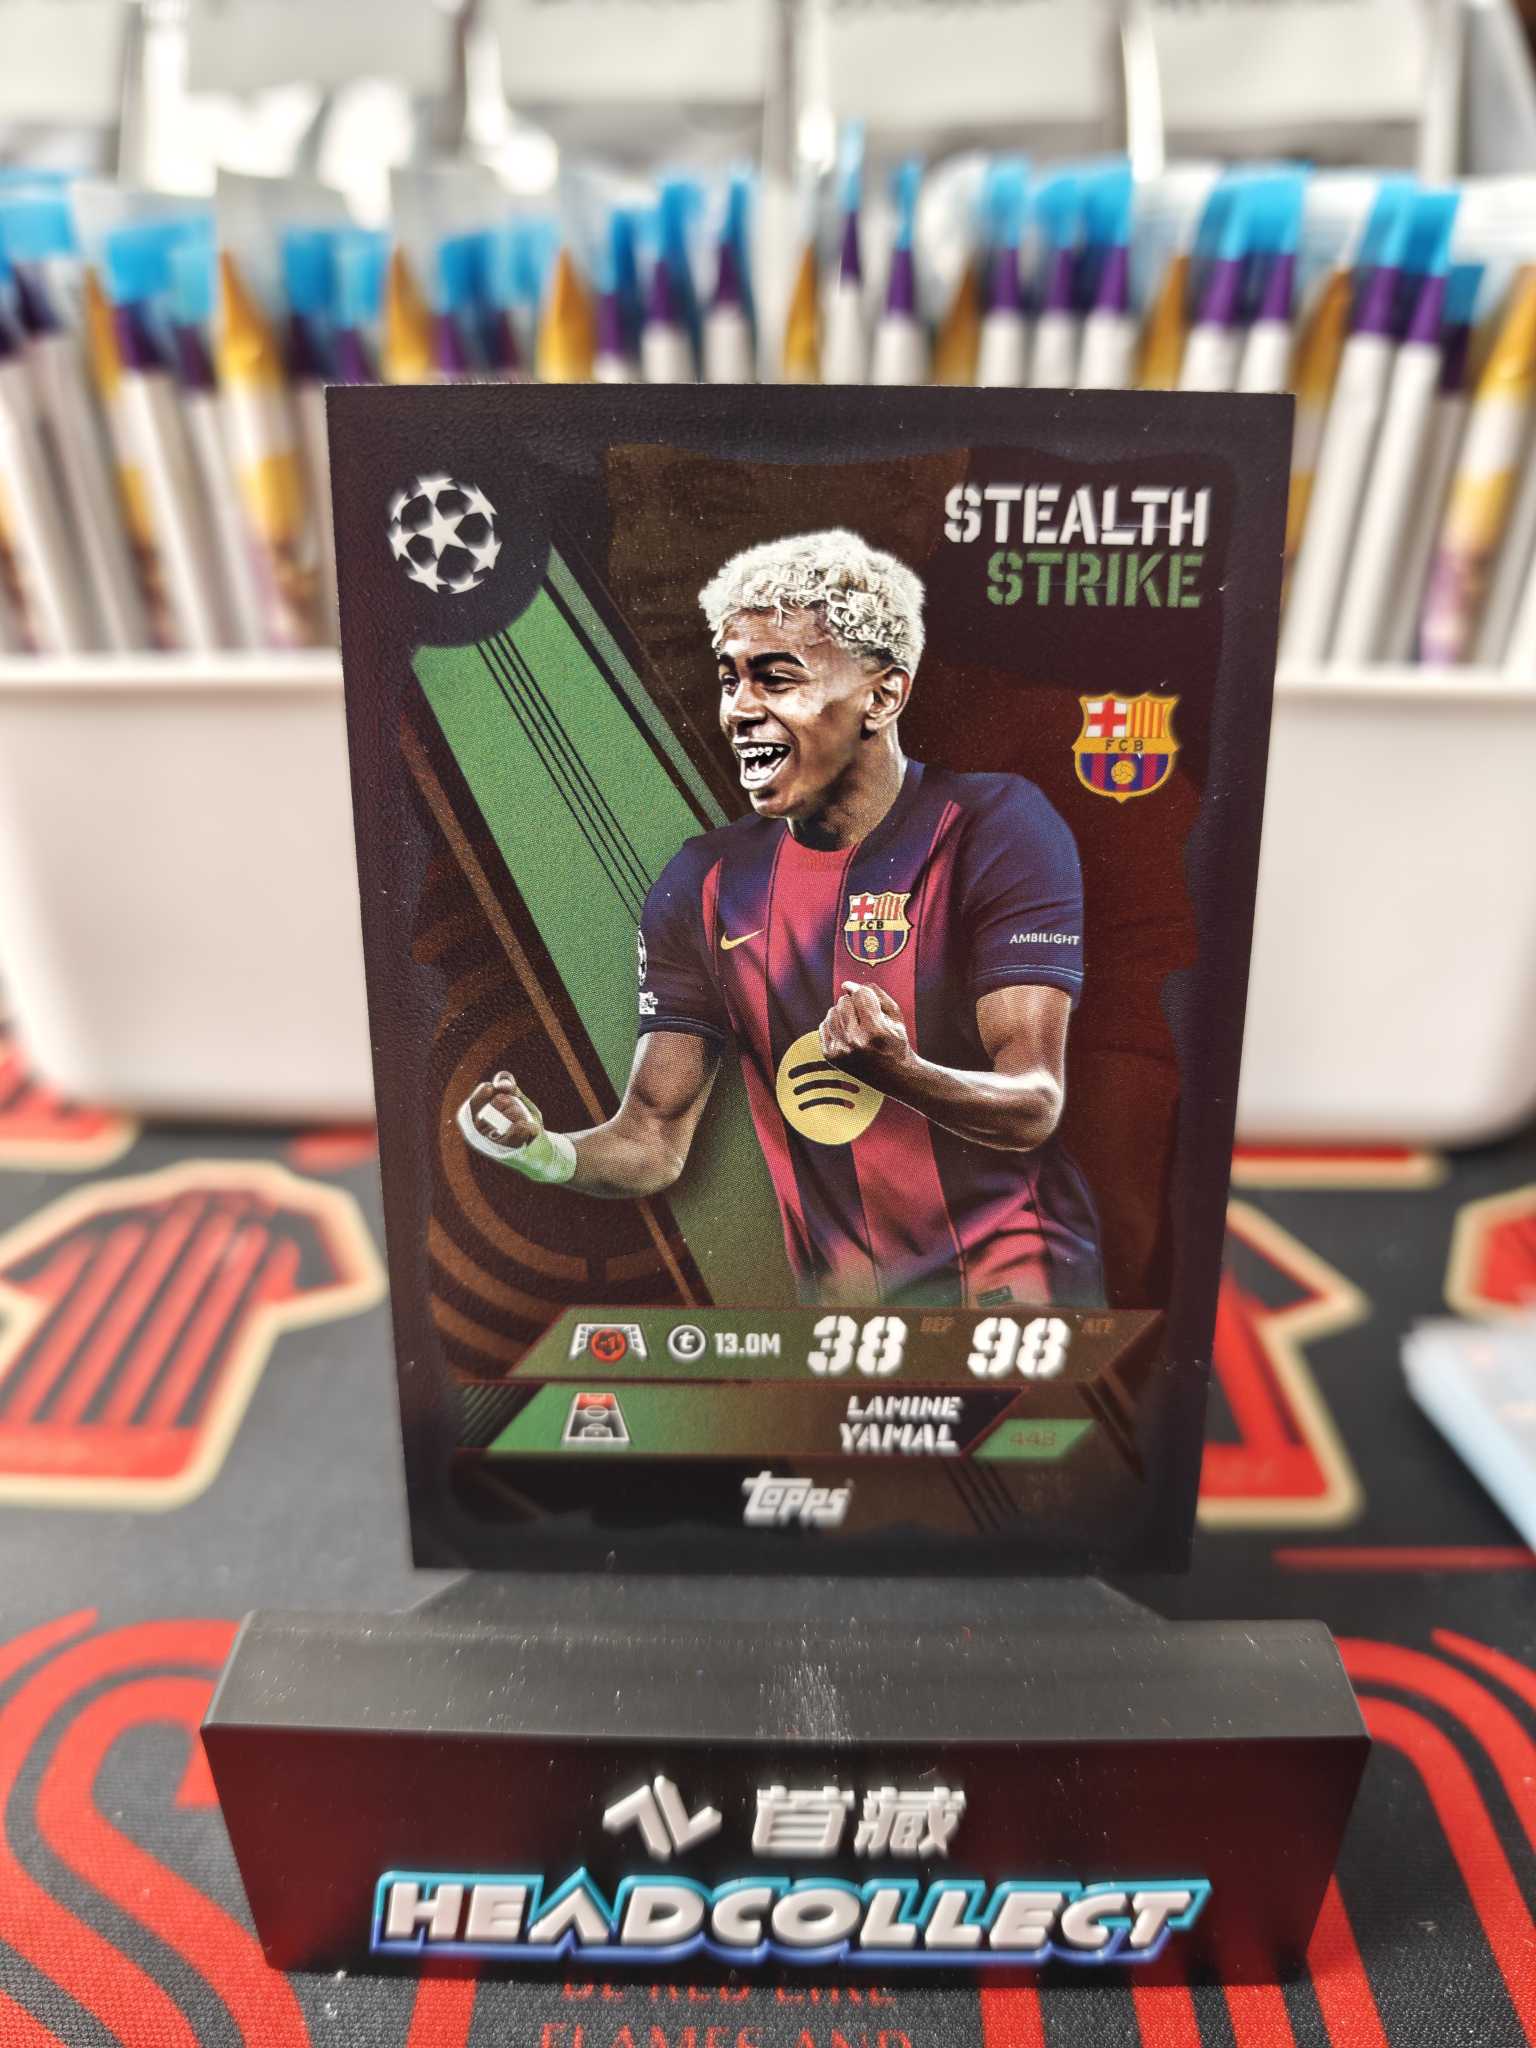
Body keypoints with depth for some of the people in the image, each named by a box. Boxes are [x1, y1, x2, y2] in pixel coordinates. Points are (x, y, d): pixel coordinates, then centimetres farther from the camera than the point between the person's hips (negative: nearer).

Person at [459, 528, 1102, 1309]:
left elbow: (1033, 1106, -15)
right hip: (834, 1298, 4)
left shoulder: (998, 827, -10)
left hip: (1008, 1277, -3)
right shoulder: (702, 885, 2)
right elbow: (653, 1141, 2)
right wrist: (547, 1154, -19)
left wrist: (898, 1071, -35)